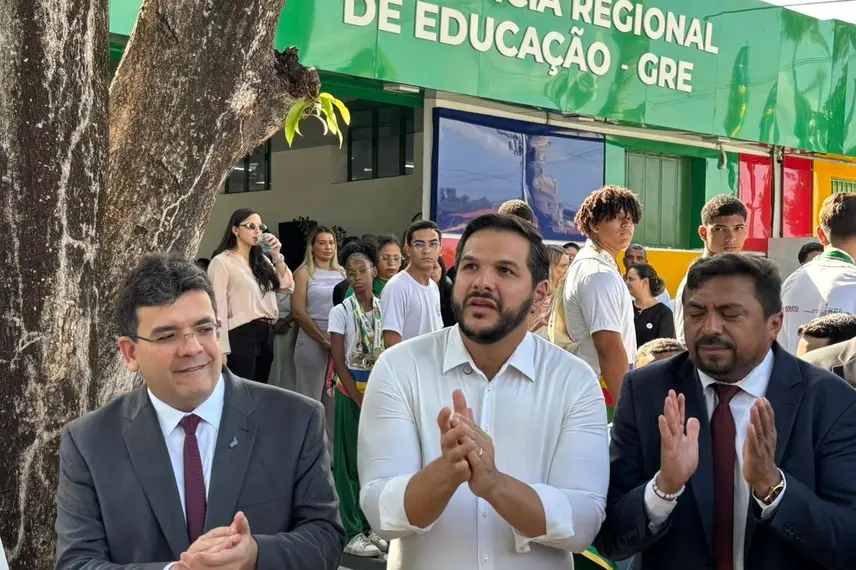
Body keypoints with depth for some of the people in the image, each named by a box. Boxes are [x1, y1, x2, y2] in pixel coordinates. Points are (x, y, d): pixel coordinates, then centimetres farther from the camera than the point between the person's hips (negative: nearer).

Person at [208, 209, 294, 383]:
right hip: (241, 334, -7)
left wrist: (277, 256, 0)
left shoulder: (262, 260, 18)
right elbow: (218, 306, -12)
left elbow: (288, 287, 10)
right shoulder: (221, 262, -6)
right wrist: (222, 348, -19)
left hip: (266, 333, 7)